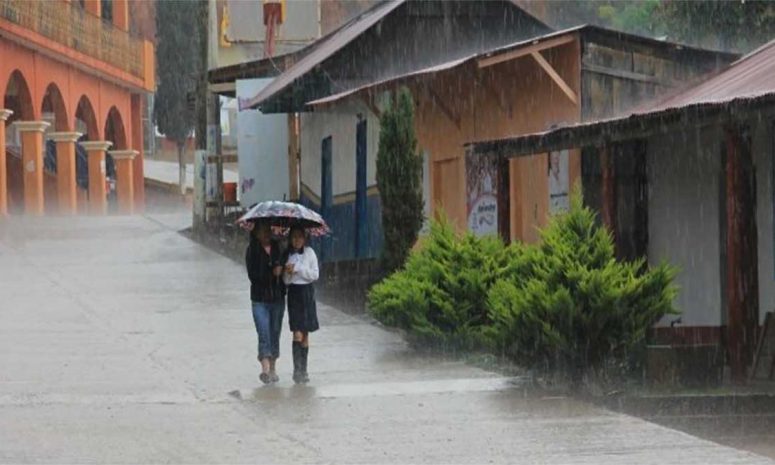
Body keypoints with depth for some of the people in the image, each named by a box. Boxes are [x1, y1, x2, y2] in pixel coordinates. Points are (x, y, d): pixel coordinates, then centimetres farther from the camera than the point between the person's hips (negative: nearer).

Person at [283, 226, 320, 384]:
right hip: (294, 292, -1)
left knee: (306, 333, 6)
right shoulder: (288, 254, 5)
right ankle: (297, 370, -14)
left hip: (307, 292, 1)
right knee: (297, 333, -12)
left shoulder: (309, 253, 2)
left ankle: (303, 370, 15)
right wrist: (288, 272, -14)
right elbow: (286, 280, 7)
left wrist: (297, 269, -11)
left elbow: (315, 274, -3)